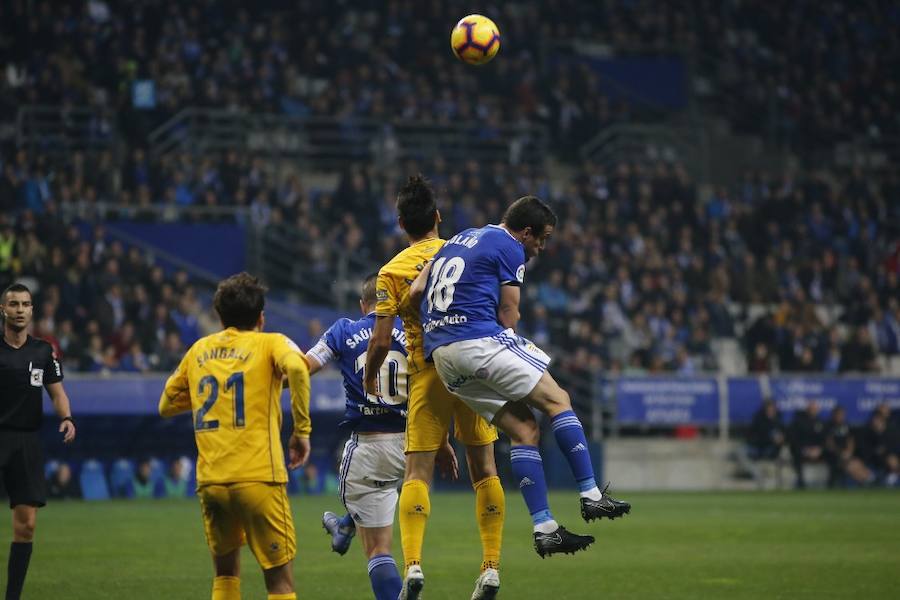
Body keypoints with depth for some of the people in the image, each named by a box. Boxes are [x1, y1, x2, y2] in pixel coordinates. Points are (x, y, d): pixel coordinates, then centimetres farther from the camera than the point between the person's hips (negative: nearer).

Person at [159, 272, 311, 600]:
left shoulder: (199, 350, 16)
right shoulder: (270, 343, 4)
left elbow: (166, 405, 24)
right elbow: (296, 367, -19)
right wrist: (302, 429, -11)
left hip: (210, 481, 4)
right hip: (258, 478, -4)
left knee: (225, 571, 21)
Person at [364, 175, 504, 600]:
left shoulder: (392, 271, -3)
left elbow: (380, 340, -7)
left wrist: (370, 379, 10)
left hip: (428, 377, -2)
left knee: (417, 473, -1)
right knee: (484, 469, 10)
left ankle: (412, 565, -19)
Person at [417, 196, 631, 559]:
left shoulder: (457, 241, 25)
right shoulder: (510, 249, 1)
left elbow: (415, 291, 18)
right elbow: (508, 316, 0)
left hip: (439, 353, 8)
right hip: (479, 340, -8)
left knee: (523, 429, 7)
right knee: (557, 401, 1)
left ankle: (544, 529, -2)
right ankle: (591, 496, -6)